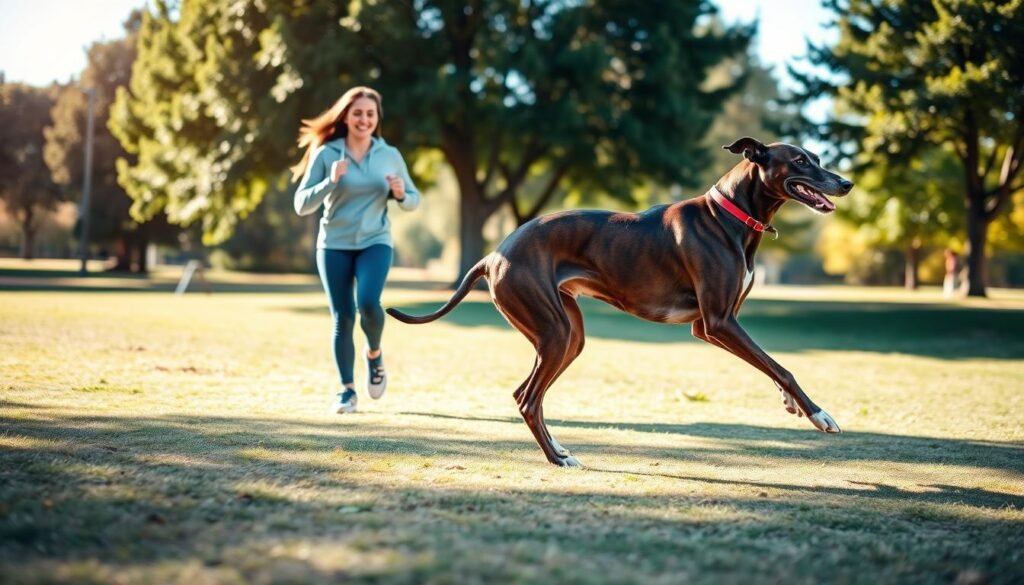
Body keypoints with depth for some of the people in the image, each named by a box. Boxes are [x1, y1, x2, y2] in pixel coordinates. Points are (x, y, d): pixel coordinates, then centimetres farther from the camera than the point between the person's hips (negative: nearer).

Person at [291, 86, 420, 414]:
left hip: (375, 242, 0)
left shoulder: (390, 155, 2)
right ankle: (347, 390, 11)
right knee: (342, 317, -1)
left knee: (368, 302, -23)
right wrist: (331, 181, -20)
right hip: (334, 245, 0)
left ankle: (374, 354, 7)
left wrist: (401, 195, -13)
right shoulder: (325, 154, -4)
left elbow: (413, 201, 10)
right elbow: (301, 205, -6)